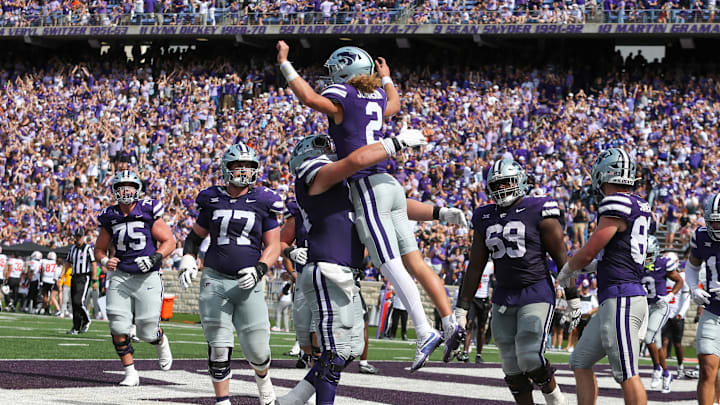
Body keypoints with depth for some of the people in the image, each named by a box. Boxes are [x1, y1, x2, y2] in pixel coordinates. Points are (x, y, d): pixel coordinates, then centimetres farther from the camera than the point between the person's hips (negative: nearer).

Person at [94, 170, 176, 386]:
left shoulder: (148, 212, -6)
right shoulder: (110, 218, 4)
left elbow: (169, 241, -2)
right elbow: (100, 248, 16)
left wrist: (154, 258, -18)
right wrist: (105, 261, -6)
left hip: (148, 278, -3)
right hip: (120, 277, 3)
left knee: (147, 332, -1)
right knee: (119, 329, -8)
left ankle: (162, 343, 36)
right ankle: (130, 373, 6)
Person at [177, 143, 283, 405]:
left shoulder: (263, 202, 3)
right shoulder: (212, 201, 7)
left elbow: (273, 246, 4)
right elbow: (195, 236, 20)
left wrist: (259, 270, -12)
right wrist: (188, 261, 2)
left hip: (247, 283, -1)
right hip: (215, 280, 1)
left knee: (256, 349, -2)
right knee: (219, 347, -5)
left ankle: (263, 378, 32)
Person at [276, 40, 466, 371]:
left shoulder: (342, 97, -6)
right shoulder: (378, 96, 16)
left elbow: (308, 97, -23)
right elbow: (394, 104, 40)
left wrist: (284, 64, -11)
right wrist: (386, 78, 58)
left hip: (366, 188, -8)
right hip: (390, 185, 8)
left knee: (391, 267, -11)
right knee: (414, 262, 7)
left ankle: (425, 332, -18)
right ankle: (450, 323, 0)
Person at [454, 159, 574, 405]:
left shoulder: (538, 212, -8)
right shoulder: (485, 219, 9)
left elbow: (561, 257, -5)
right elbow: (475, 267, 13)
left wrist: (572, 298, -5)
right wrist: (461, 309, 10)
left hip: (536, 294, -6)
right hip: (503, 298, 6)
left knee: (530, 358, -16)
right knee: (513, 368, 5)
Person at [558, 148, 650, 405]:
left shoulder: (616, 205, -14)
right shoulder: (640, 208, 14)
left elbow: (588, 253, -9)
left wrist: (566, 271, 10)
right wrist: (586, 267, 30)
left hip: (620, 300, -10)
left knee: (627, 375, -8)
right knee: (581, 363, 14)